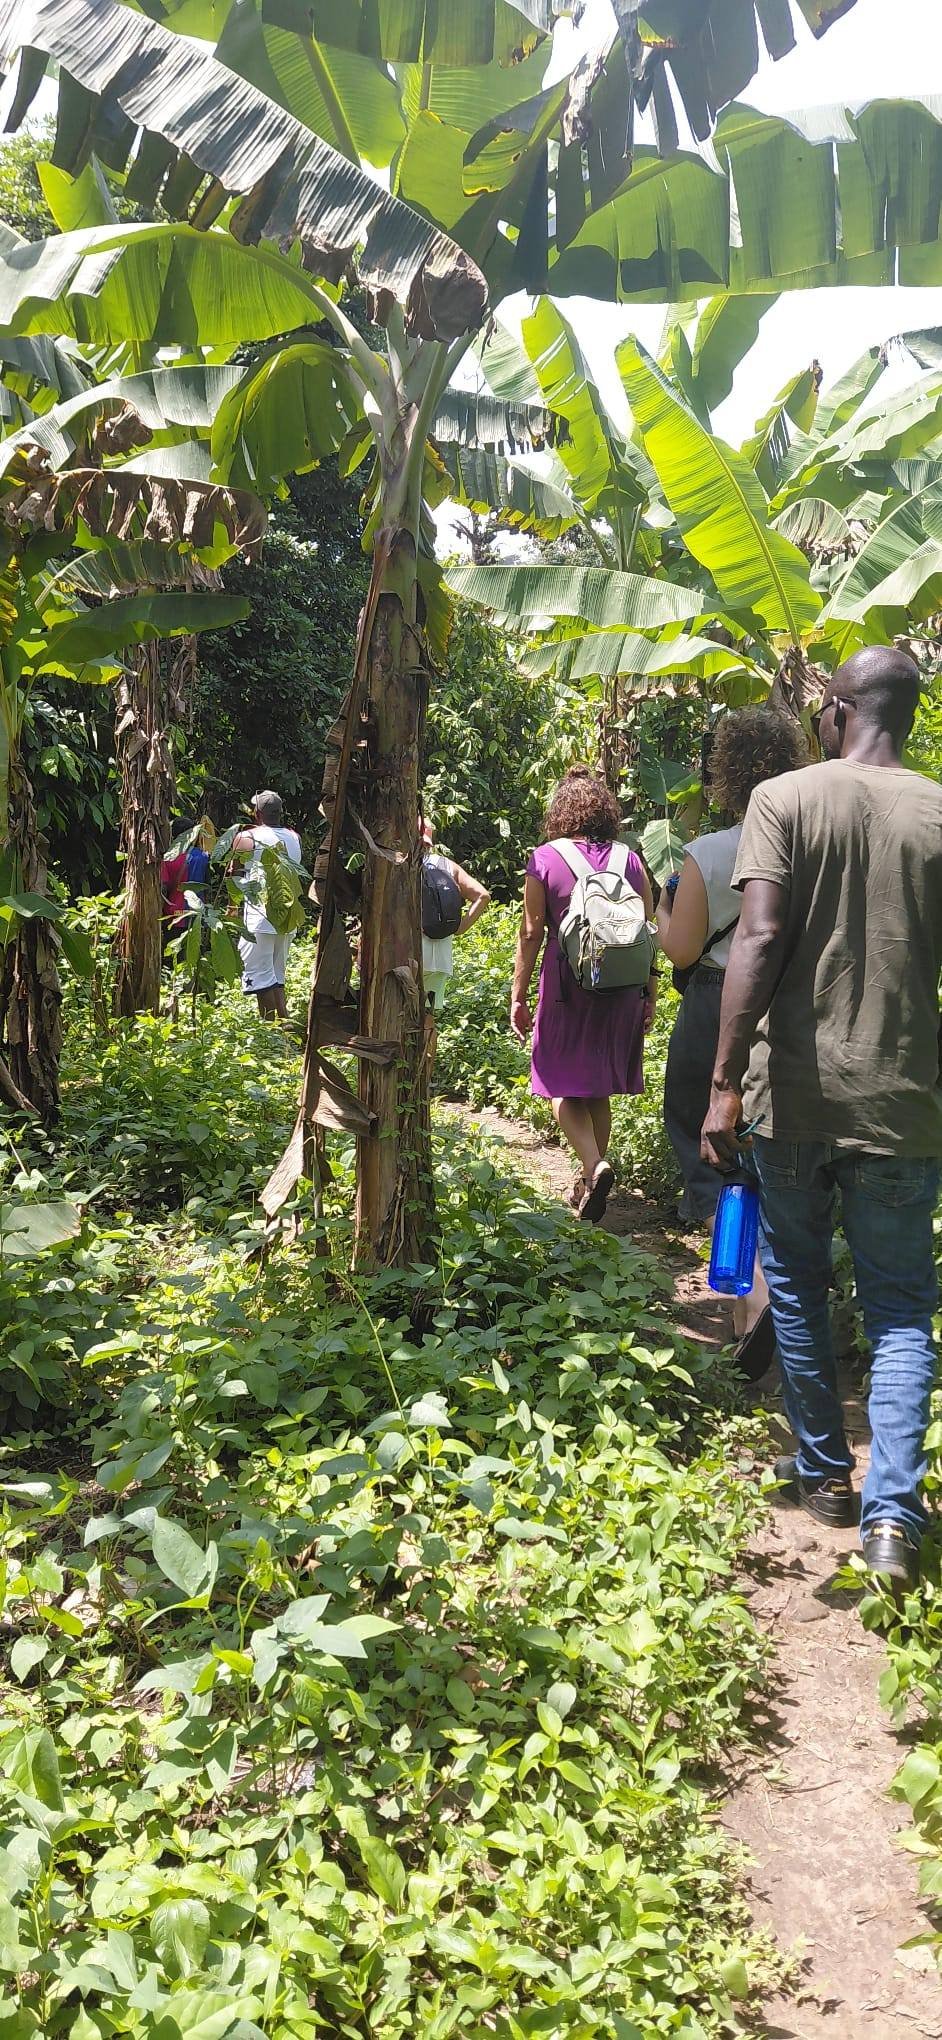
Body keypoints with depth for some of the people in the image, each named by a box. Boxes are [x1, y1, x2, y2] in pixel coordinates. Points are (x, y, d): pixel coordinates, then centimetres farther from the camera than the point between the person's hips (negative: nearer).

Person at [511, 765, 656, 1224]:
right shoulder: (630, 860, 4)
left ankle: (593, 1164, -16)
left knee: (563, 1085, 6)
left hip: (566, 985, -3)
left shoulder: (544, 859, -5)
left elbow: (531, 933, -5)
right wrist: (650, 993, 13)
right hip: (621, 990, 4)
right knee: (599, 1087, 16)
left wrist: (518, 996, 1)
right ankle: (591, 1177, 24)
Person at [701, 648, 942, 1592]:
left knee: (796, 1285, 17)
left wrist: (725, 1083, -14)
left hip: (795, 1090, -1)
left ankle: (824, 1472, 29)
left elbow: (760, 939, -15)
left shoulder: (785, 798, -4)